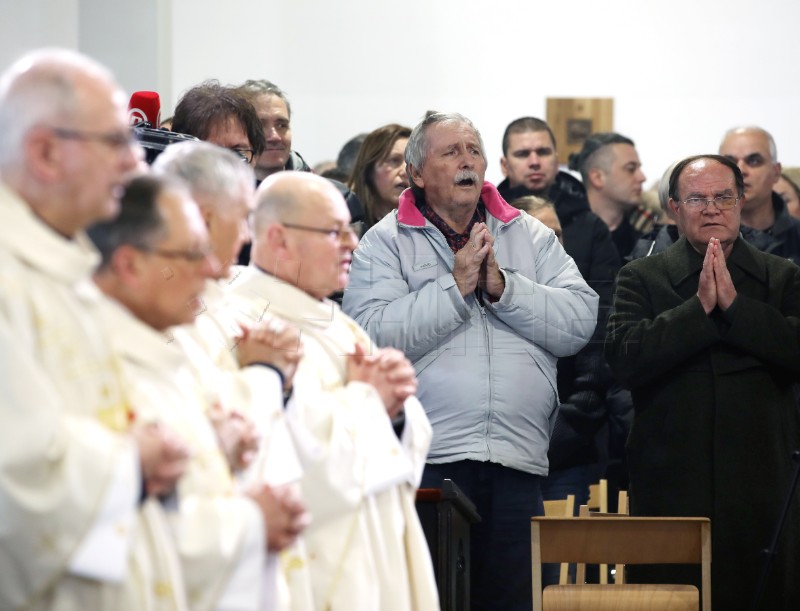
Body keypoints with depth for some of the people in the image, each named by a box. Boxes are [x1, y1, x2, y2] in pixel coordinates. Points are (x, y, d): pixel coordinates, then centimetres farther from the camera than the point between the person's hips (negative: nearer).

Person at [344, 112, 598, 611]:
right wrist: (456, 285, -10)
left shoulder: (532, 237, 15)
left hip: (517, 459, 3)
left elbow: (581, 321, 3)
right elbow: (373, 335, -10)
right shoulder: (385, 243, 5)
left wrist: (503, 286, -7)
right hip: (426, 461, -3)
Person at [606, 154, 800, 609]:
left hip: (762, 491, 1)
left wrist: (733, 303, -11)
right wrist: (700, 307, -12)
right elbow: (625, 358, -8)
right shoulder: (642, 279, 8)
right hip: (673, 485, -1)